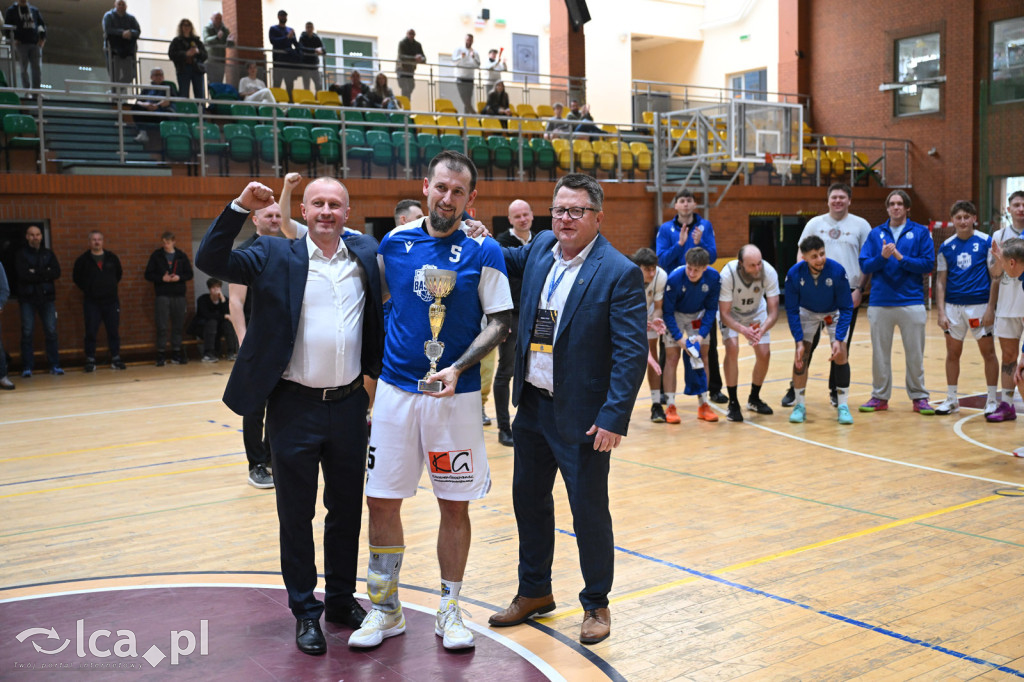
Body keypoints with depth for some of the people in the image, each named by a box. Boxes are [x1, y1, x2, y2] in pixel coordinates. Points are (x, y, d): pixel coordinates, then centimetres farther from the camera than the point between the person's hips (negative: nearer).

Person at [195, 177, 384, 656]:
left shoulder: (367, 255, 5)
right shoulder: (275, 256, -3)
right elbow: (210, 261, -11)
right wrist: (240, 208, -20)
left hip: (350, 405, 3)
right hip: (295, 407, -3)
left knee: (347, 510, 15)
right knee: (296, 514, 8)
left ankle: (342, 599, 32)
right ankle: (305, 611, 22)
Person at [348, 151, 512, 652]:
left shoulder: (483, 252, -5)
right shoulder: (394, 243, 3)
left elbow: (500, 322, -5)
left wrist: (457, 368, -16)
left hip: (456, 394, -2)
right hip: (395, 389, 2)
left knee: (455, 505, 6)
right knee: (382, 501, 5)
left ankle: (449, 610, 23)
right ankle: (385, 608, 22)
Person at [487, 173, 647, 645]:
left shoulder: (619, 273, -14)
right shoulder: (541, 248, 5)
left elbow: (632, 353, -17)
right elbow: (512, 261, 29)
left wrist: (614, 418, -22)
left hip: (582, 414, -7)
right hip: (532, 405, 7)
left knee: (589, 509, 5)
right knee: (528, 499, 17)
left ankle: (596, 604, 25)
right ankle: (534, 591, 37)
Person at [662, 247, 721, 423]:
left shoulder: (714, 278, -22)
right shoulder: (674, 278, -31)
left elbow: (711, 309, -11)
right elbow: (667, 311, -21)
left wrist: (702, 335, -21)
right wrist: (679, 338, -27)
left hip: (698, 316, 3)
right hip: (675, 316, -3)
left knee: (702, 358, 1)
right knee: (672, 358, -9)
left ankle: (703, 405, 10)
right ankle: (670, 407, -5)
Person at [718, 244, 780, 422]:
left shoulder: (769, 272, -32)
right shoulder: (728, 274, -37)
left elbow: (773, 312, -27)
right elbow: (724, 314, -30)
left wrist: (762, 330, -47)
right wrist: (742, 330, -48)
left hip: (756, 312, 3)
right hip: (731, 312, -2)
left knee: (764, 354, -7)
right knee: (732, 348, -24)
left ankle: (754, 399, 19)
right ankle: (733, 404, -10)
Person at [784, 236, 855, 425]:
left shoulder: (837, 271, -32)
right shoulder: (794, 274, -29)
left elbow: (846, 308, -22)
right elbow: (791, 310, -17)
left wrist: (839, 339, -28)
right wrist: (799, 341, -23)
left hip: (834, 313, -1)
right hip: (807, 312, 1)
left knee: (840, 355, -12)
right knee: (801, 356, -8)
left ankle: (842, 406, -1)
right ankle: (800, 405, 4)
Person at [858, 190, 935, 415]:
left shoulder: (921, 232, 4)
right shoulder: (876, 234, 9)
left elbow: (928, 264, -4)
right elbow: (865, 265, 3)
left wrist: (901, 258, -14)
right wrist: (882, 257, -15)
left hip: (911, 301, -2)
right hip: (880, 302, 2)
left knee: (915, 353, 3)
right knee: (880, 353, 7)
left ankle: (919, 397, 14)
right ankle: (880, 396, 17)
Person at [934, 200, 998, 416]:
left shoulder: (986, 242, -3)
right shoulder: (946, 246, 5)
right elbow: (941, 281, 5)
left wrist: (990, 308, -10)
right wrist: (941, 312, -3)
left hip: (979, 305, -3)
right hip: (953, 307, 3)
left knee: (988, 352, 2)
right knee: (952, 353, 9)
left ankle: (993, 400, 13)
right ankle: (951, 400, 19)